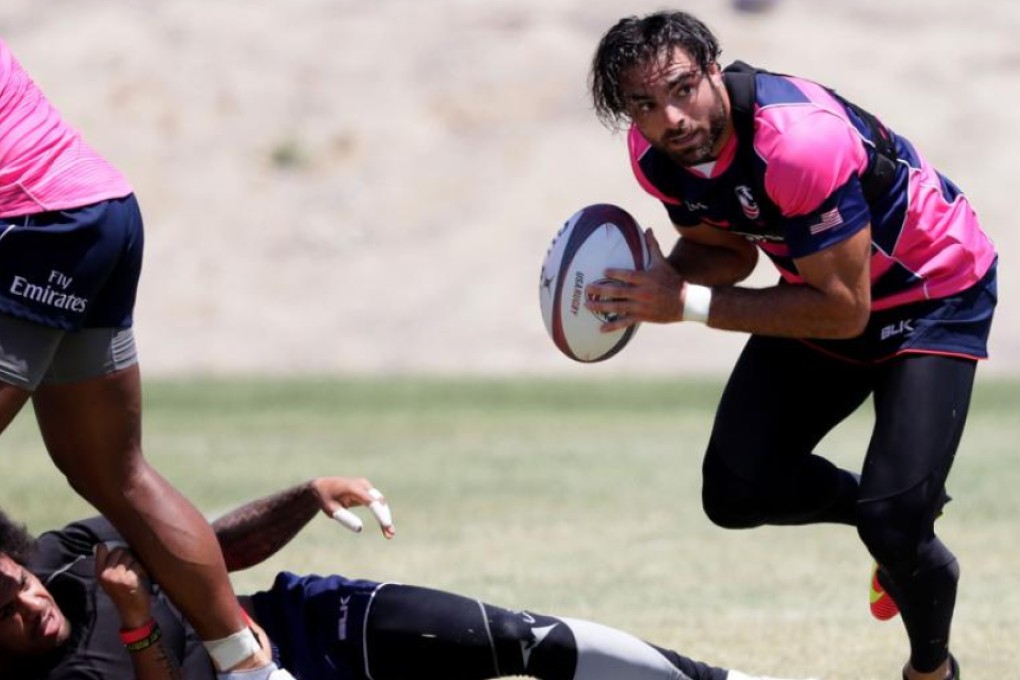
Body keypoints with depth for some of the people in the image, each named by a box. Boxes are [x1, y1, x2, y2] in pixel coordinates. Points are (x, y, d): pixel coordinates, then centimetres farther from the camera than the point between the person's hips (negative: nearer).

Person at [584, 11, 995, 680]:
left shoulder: (801, 142, -38)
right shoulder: (655, 152, -14)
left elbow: (844, 311, -31)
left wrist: (690, 304, -31)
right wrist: (656, 281, -18)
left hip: (935, 293, -7)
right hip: (825, 285, 7)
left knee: (893, 528, -17)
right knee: (737, 493, -1)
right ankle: (896, 512, 26)